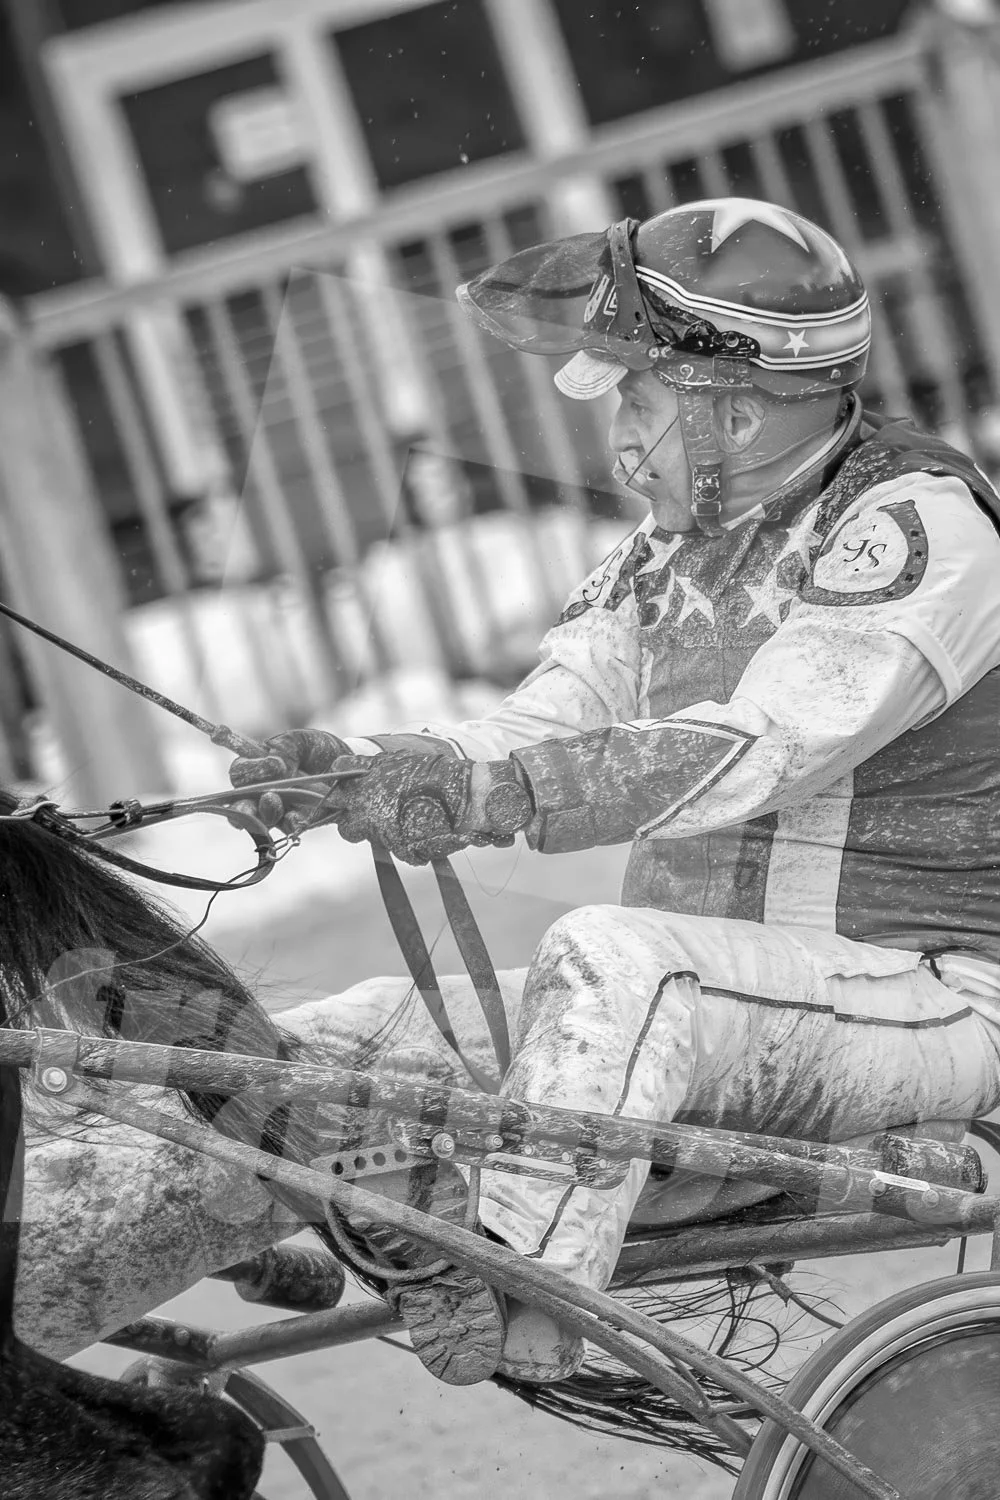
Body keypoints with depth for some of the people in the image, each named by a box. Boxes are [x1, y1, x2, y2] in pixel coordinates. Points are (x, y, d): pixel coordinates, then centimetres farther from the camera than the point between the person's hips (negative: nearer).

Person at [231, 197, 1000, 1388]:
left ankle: (514, 1324, -38)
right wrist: (356, 769, -18)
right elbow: (535, 732, 3)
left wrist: (489, 790, -40)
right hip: (686, 1009, 8)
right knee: (334, 1045, -6)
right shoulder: (666, 558, 13)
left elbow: (757, 748, -29)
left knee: (610, 961, -37)